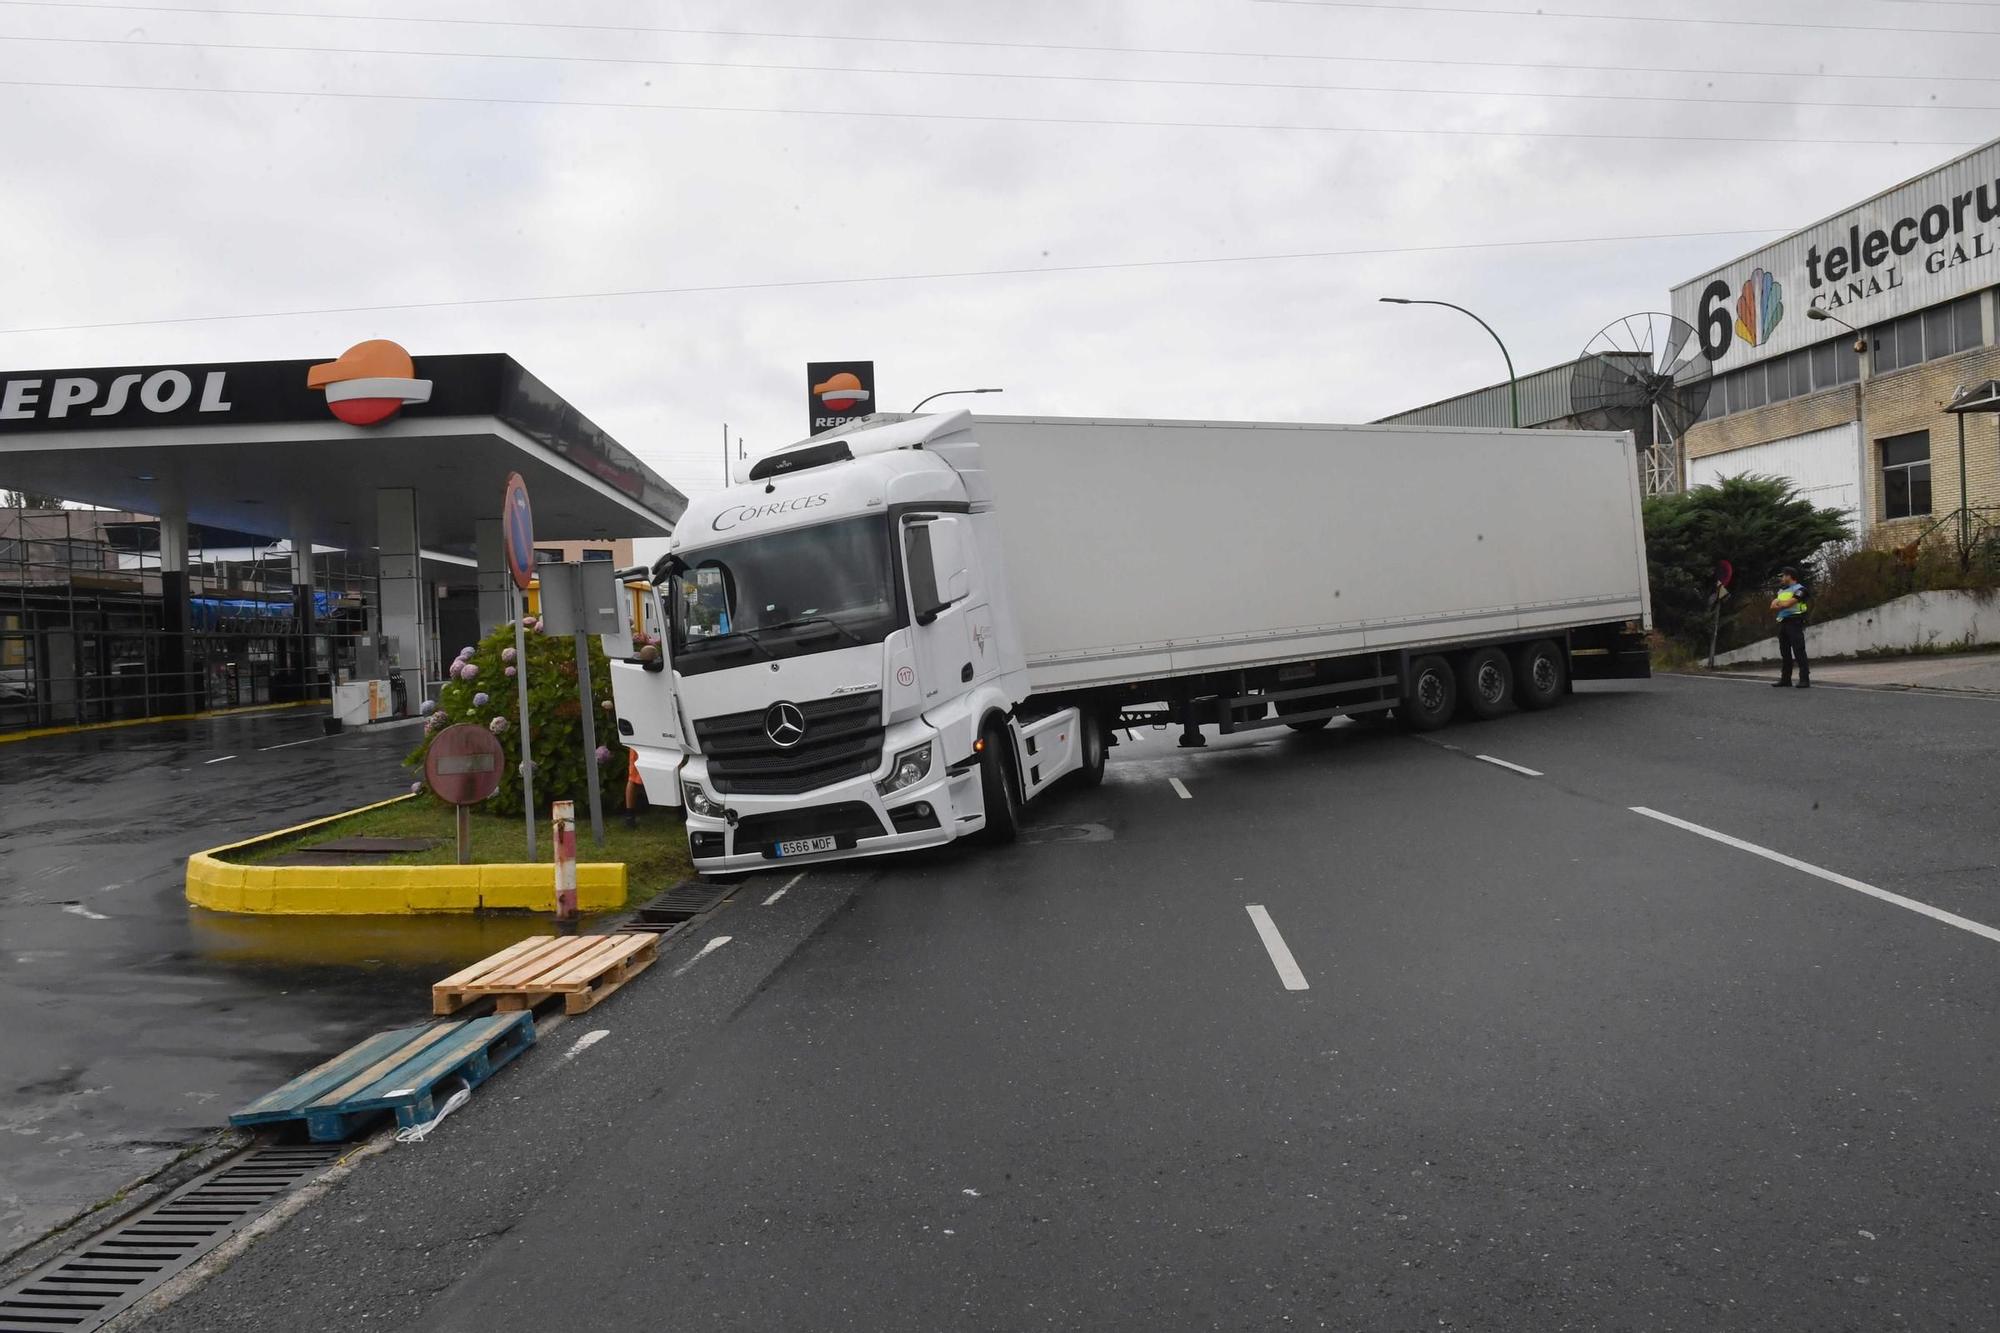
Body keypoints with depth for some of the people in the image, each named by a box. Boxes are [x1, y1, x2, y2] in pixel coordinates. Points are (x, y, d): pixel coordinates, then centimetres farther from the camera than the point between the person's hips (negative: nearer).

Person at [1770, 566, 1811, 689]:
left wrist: (1779, 604, 4)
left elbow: (1788, 603, -15)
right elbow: (1773, 606, 11)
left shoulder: (1799, 589, -4)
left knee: (1799, 651, -13)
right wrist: (1783, 604, -8)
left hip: (1794, 622, -8)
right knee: (1785, 653, 8)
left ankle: (1805, 679, -15)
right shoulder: (1781, 591, 21)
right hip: (1782, 623, 8)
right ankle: (1785, 679, 12)